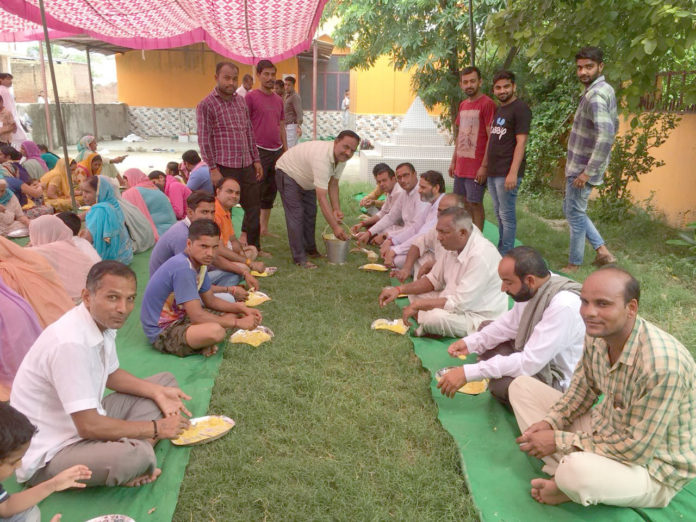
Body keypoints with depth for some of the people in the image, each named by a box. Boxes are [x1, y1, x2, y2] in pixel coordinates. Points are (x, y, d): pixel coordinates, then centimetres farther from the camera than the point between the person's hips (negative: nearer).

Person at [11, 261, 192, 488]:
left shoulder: (103, 320, -3)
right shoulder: (70, 343, -30)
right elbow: (89, 426, -28)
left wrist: (157, 392, -1)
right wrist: (156, 428, -17)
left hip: (84, 421, 10)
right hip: (48, 456, -10)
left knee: (164, 380, 8)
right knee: (134, 456, -38)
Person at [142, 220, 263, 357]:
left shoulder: (199, 262, 1)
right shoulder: (183, 268, -28)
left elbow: (210, 300, 11)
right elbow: (197, 316, -29)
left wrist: (242, 309, -4)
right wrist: (237, 323, -21)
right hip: (161, 333, -10)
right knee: (216, 331, -36)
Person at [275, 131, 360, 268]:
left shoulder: (341, 157, -16)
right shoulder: (322, 158, -43)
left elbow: (333, 184, -6)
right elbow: (322, 197, -45)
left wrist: (336, 210, -19)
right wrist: (335, 227, -45)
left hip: (306, 179, 9)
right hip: (288, 173, -9)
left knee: (310, 213, 13)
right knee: (296, 215, -14)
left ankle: (310, 249, 28)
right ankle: (299, 258, -9)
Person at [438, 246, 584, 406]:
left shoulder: (563, 305, -34)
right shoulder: (535, 286, -11)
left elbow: (528, 364, -33)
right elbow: (511, 323, 5)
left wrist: (468, 373, -31)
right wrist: (470, 343, -8)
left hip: (559, 381, -8)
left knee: (502, 384, -31)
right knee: (486, 329, 11)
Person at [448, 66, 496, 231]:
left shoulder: (487, 104, -10)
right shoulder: (463, 105, 14)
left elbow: (491, 138, -14)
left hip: (476, 167, -8)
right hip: (460, 167, 8)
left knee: (475, 204, -3)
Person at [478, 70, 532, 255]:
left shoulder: (520, 108, -7)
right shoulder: (499, 110, 18)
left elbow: (521, 142, -15)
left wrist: (513, 172, -22)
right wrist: (484, 166, 20)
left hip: (507, 173, -8)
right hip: (493, 171, 8)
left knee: (507, 215, -4)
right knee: (499, 215, 14)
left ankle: (506, 256, 3)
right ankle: (500, 250, 23)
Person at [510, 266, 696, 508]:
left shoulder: (661, 364, -33)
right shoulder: (597, 334, -11)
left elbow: (637, 448, -27)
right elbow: (583, 389, 7)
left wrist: (561, 442, -22)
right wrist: (549, 422, -9)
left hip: (652, 466, -7)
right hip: (604, 429, 7)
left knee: (576, 470, -40)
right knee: (522, 386, 1)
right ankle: (565, 473, -9)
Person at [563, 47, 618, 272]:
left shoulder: (595, 96, -22)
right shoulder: (605, 90, 10)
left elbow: (607, 135, -33)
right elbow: (614, 125, 22)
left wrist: (588, 171, -28)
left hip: (582, 168, -10)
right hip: (580, 164, 10)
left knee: (575, 214, 3)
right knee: (571, 210, 20)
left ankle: (574, 265, 18)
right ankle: (603, 251, 23)